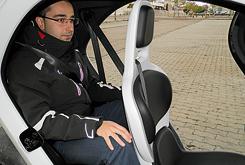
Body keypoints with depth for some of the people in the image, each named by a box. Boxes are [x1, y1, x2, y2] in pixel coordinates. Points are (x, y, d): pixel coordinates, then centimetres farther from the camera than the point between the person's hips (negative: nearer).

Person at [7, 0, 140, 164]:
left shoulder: (71, 52, 10)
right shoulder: (26, 64, -16)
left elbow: (91, 85, 15)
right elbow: (40, 120, -25)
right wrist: (94, 126, -35)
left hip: (89, 117, 8)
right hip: (60, 138, -8)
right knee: (119, 144, -32)